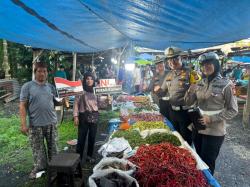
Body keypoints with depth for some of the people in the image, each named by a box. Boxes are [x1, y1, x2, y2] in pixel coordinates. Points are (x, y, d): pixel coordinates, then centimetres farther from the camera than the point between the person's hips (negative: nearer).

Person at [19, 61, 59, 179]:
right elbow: (22, 105, -7)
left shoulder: (51, 87, 8)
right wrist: (23, 124, -12)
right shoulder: (27, 86, -4)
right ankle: (39, 167, 30)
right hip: (35, 124, -3)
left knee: (52, 146, 15)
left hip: (51, 123, 3)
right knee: (37, 148, 10)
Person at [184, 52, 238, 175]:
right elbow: (189, 102, 4)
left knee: (207, 163, 9)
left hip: (214, 131, -5)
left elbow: (233, 110, -10)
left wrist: (212, 119, -20)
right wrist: (190, 91, -15)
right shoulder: (200, 84, 1)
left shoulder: (225, 84, -13)